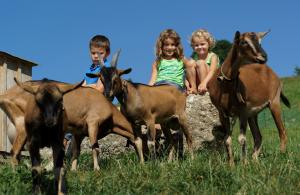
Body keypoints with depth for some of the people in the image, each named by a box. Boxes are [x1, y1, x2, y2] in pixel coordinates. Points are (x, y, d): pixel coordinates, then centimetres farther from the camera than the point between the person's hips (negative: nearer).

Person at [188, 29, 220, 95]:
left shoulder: (213, 56, -10)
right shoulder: (194, 57, 2)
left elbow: (212, 72, -27)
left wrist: (204, 83, -45)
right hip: (197, 83, 4)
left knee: (200, 62, -23)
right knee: (192, 62, -15)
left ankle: (204, 89, -24)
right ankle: (193, 87, -16)